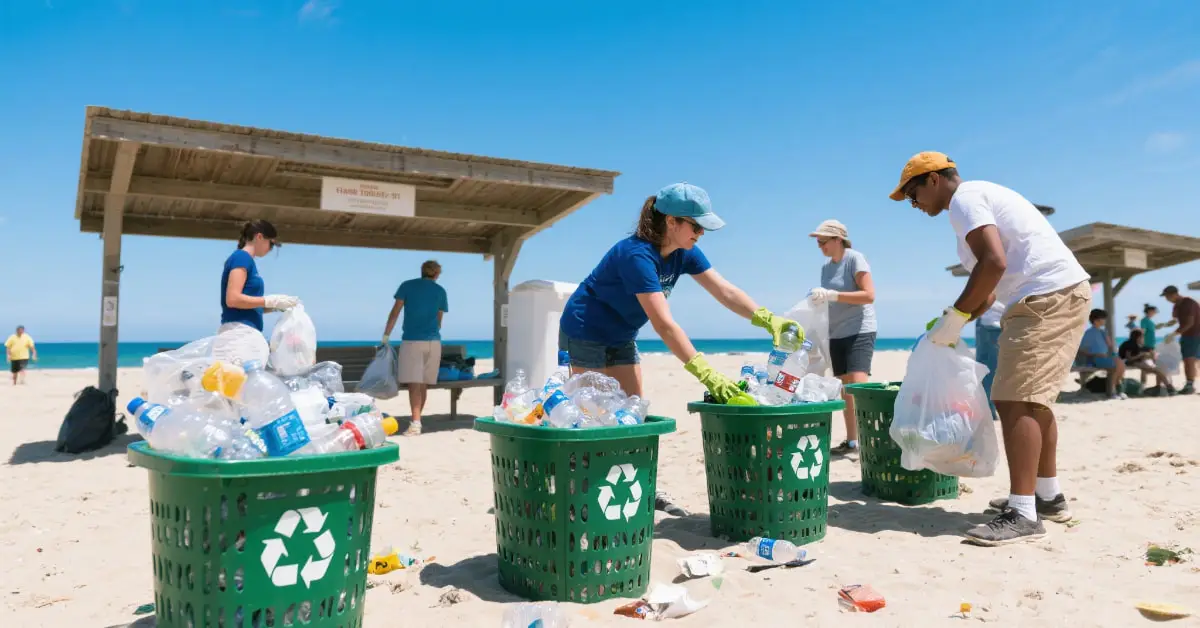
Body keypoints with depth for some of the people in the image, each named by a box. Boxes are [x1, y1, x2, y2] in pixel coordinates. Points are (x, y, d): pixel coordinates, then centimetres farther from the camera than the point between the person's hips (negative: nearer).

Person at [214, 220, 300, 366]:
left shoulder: (246, 260, 20)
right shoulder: (242, 257, -5)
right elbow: (232, 299, -16)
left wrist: (276, 307, 11)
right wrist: (271, 301, -12)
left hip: (246, 334, 9)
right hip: (238, 332, -9)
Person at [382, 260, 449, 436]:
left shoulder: (407, 286, 5)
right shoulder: (440, 291, 11)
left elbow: (395, 313, 2)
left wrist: (386, 335, 6)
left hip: (412, 340, -3)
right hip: (433, 341, 3)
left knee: (414, 382, -8)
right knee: (423, 383, 9)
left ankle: (416, 423, -17)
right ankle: (417, 420, 15)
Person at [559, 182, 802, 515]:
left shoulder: (684, 253, -6)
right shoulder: (636, 255, -32)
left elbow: (725, 291, -8)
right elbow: (664, 324, -38)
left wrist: (767, 319, -22)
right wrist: (706, 374, -42)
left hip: (621, 338, 8)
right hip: (586, 334, -8)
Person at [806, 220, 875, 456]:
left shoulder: (855, 259, -8)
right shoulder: (826, 267, 13)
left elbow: (869, 295, -17)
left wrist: (832, 295, -24)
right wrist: (818, 299, 1)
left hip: (859, 332, -7)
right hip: (836, 334, 7)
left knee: (858, 386, -18)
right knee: (844, 389, 8)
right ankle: (851, 441, 15)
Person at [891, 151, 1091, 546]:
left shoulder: (964, 198, -7)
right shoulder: (981, 196, 24)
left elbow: (994, 262, -23)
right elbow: (990, 290, 24)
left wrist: (954, 316, -16)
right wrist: (955, 326, 19)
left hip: (1045, 298, -11)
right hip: (1065, 294, 11)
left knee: (1014, 401, -14)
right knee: (1032, 399, 18)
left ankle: (1023, 514, -13)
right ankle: (1048, 496, 28)